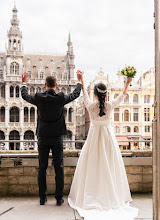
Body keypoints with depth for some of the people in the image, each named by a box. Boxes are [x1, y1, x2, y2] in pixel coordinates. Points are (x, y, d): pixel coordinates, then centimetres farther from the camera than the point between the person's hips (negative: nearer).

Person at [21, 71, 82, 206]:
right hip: (57, 137, -1)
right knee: (59, 168, 5)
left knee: (42, 168, 9)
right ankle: (59, 198, 9)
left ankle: (42, 198, 15)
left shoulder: (38, 98, -6)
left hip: (43, 138, 1)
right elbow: (76, 94, 11)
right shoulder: (61, 98, -7)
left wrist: (24, 83, 33)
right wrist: (79, 81, 28)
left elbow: (25, 96, 15)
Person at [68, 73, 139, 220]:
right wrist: (127, 84, 24)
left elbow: (85, 94, 12)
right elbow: (121, 97, 12)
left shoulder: (91, 106, -8)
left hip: (94, 135, -1)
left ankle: (91, 196, 10)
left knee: (92, 165, 5)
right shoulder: (110, 105, -7)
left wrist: (82, 82, 27)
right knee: (110, 166, 8)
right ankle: (112, 196, 15)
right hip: (108, 135, 1)